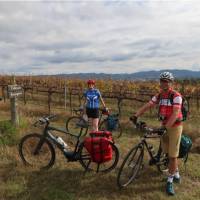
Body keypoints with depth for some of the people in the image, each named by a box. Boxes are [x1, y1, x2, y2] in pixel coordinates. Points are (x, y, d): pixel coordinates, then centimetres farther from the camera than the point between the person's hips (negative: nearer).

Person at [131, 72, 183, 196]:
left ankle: (170, 181, 11)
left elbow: (175, 114, -26)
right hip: (165, 126, 6)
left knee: (173, 155, -2)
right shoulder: (159, 96, 4)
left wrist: (166, 127, -36)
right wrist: (136, 116, -16)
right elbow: (147, 106, -3)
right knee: (168, 153, 15)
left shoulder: (176, 96, -15)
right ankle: (176, 174, 36)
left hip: (175, 126, -6)